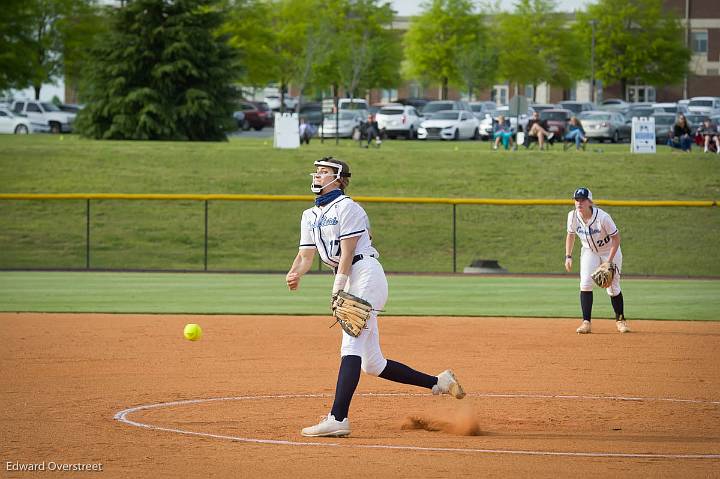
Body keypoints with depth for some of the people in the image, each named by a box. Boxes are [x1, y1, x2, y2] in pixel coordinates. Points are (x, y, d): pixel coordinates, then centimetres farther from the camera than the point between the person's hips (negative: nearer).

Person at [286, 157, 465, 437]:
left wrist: (337, 291, -18)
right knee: (372, 364, 8)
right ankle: (438, 383, 18)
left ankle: (337, 419, -31)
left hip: (365, 274, -9)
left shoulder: (346, 207, -6)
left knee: (351, 347, -20)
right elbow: (305, 255, 12)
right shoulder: (310, 216, 20)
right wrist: (295, 274, -10)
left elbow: (347, 253, -12)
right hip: (348, 283, 9)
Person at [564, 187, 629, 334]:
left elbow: (616, 238, -21)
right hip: (589, 252, 3)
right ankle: (586, 322, -14)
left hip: (610, 251, -3)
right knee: (586, 283, -16)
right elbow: (571, 235, 2)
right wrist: (568, 256, -6)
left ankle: (620, 320, 21)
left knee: (613, 288, -1)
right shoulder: (573, 216, -17)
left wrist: (609, 261, -25)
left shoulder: (602, 217, -31)